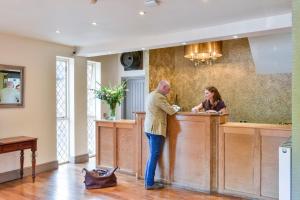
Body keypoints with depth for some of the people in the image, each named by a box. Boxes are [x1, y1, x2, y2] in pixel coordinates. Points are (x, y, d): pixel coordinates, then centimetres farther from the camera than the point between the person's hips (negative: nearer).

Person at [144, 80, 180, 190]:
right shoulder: (159, 96, -16)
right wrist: (176, 108, 6)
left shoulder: (152, 94, 16)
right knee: (154, 156, -3)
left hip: (150, 128, 10)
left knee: (152, 156, 16)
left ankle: (148, 180, 21)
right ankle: (150, 183, 4)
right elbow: (171, 111, -13)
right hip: (156, 129, -10)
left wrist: (171, 107, 13)